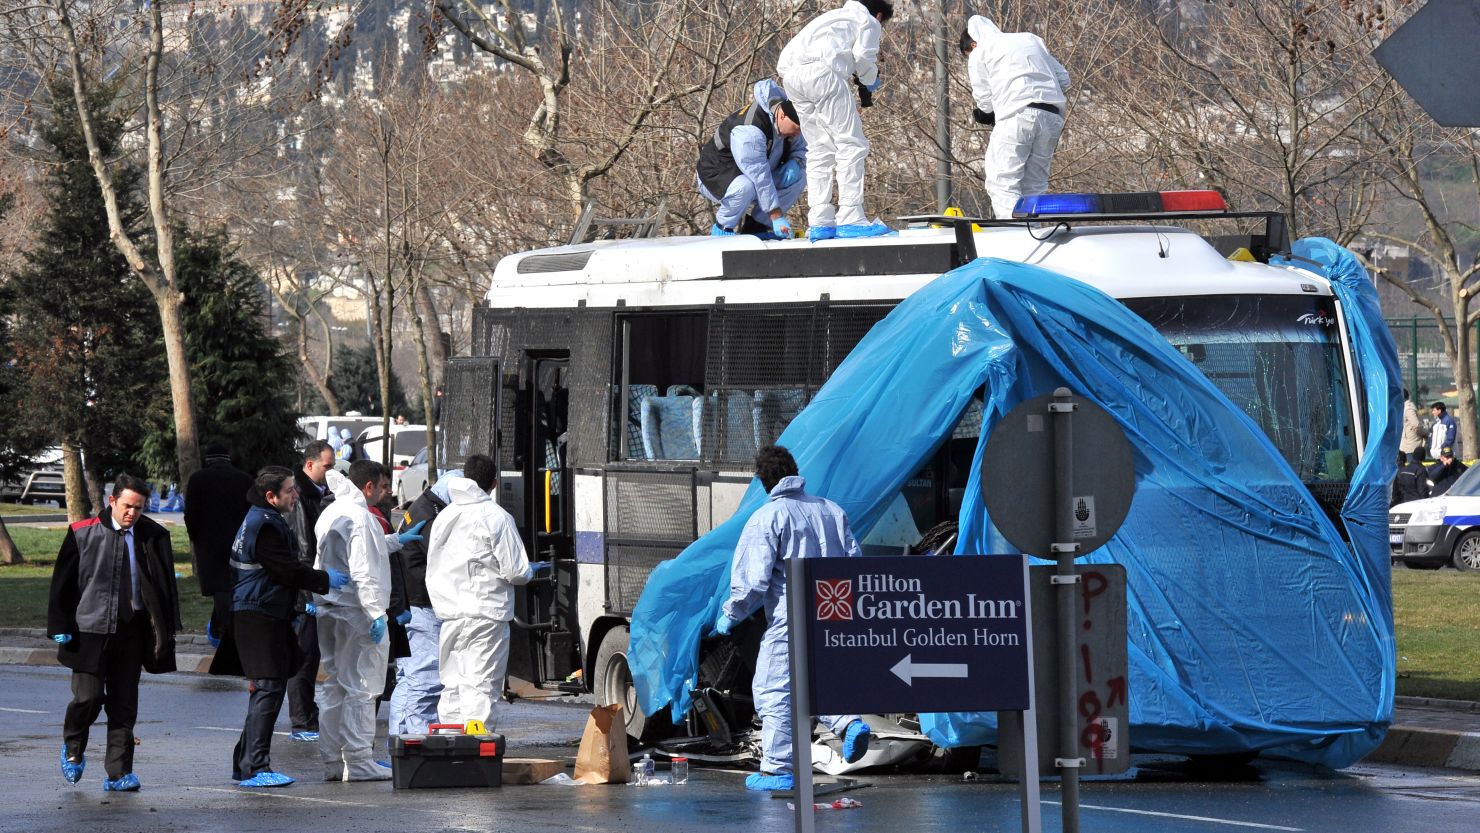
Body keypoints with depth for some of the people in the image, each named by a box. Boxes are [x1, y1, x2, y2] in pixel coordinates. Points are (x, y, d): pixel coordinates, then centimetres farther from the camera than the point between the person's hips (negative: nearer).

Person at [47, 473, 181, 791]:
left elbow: (166, 586, 10)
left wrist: (166, 631, 6)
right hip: (90, 630, -2)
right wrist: (61, 627, -2)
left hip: (131, 631, 2)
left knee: (124, 704, 2)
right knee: (89, 696, -9)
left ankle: (119, 773, 6)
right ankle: (73, 749, 20)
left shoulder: (152, 537, 4)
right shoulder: (83, 534, -1)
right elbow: (63, 582, 3)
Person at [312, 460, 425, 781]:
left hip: (328, 610, 9)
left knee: (335, 687, 14)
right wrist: (376, 613, -19)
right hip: (355, 612, -9)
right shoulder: (359, 517, -15)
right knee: (360, 688, -4)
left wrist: (397, 540, 36)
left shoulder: (331, 512, 15)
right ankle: (358, 761, -4)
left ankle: (332, 762, 16)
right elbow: (363, 571, -21)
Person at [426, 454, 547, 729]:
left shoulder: (444, 516, 12)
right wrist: (530, 571, 10)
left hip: (450, 614, 6)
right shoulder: (496, 517, -9)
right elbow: (515, 571, -10)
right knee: (481, 686, -7)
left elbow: (432, 571, 15)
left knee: (452, 687, 12)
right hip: (485, 614, -6)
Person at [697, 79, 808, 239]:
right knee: (746, 187, -41)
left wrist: (795, 162, -16)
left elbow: (801, 148, 9)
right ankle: (722, 228, -14)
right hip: (715, 177, -8)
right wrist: (776, 217, -35)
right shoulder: (749, 131, -35)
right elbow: (760, 177, -36)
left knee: (797, 178, -11)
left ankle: (756, 226, -2)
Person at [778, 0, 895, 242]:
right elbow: (863, 56, 3)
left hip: (790, 73, 8)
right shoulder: (869, 22, 16)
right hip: (821, 71, -8)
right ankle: (850, 219, -12)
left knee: (819, 149, 13)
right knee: (851, 145, -4)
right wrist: (870, 81, 21)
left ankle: (819, 222, 6)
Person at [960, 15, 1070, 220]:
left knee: (1001, 184, -8)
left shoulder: (979, 54, 12)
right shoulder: (1031, 40, 27)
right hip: (1052, 116, 6)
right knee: (1035, 186, 11)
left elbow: (984, 101, 8)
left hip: (1017, 116, -6)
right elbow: (1063, 80, 23)